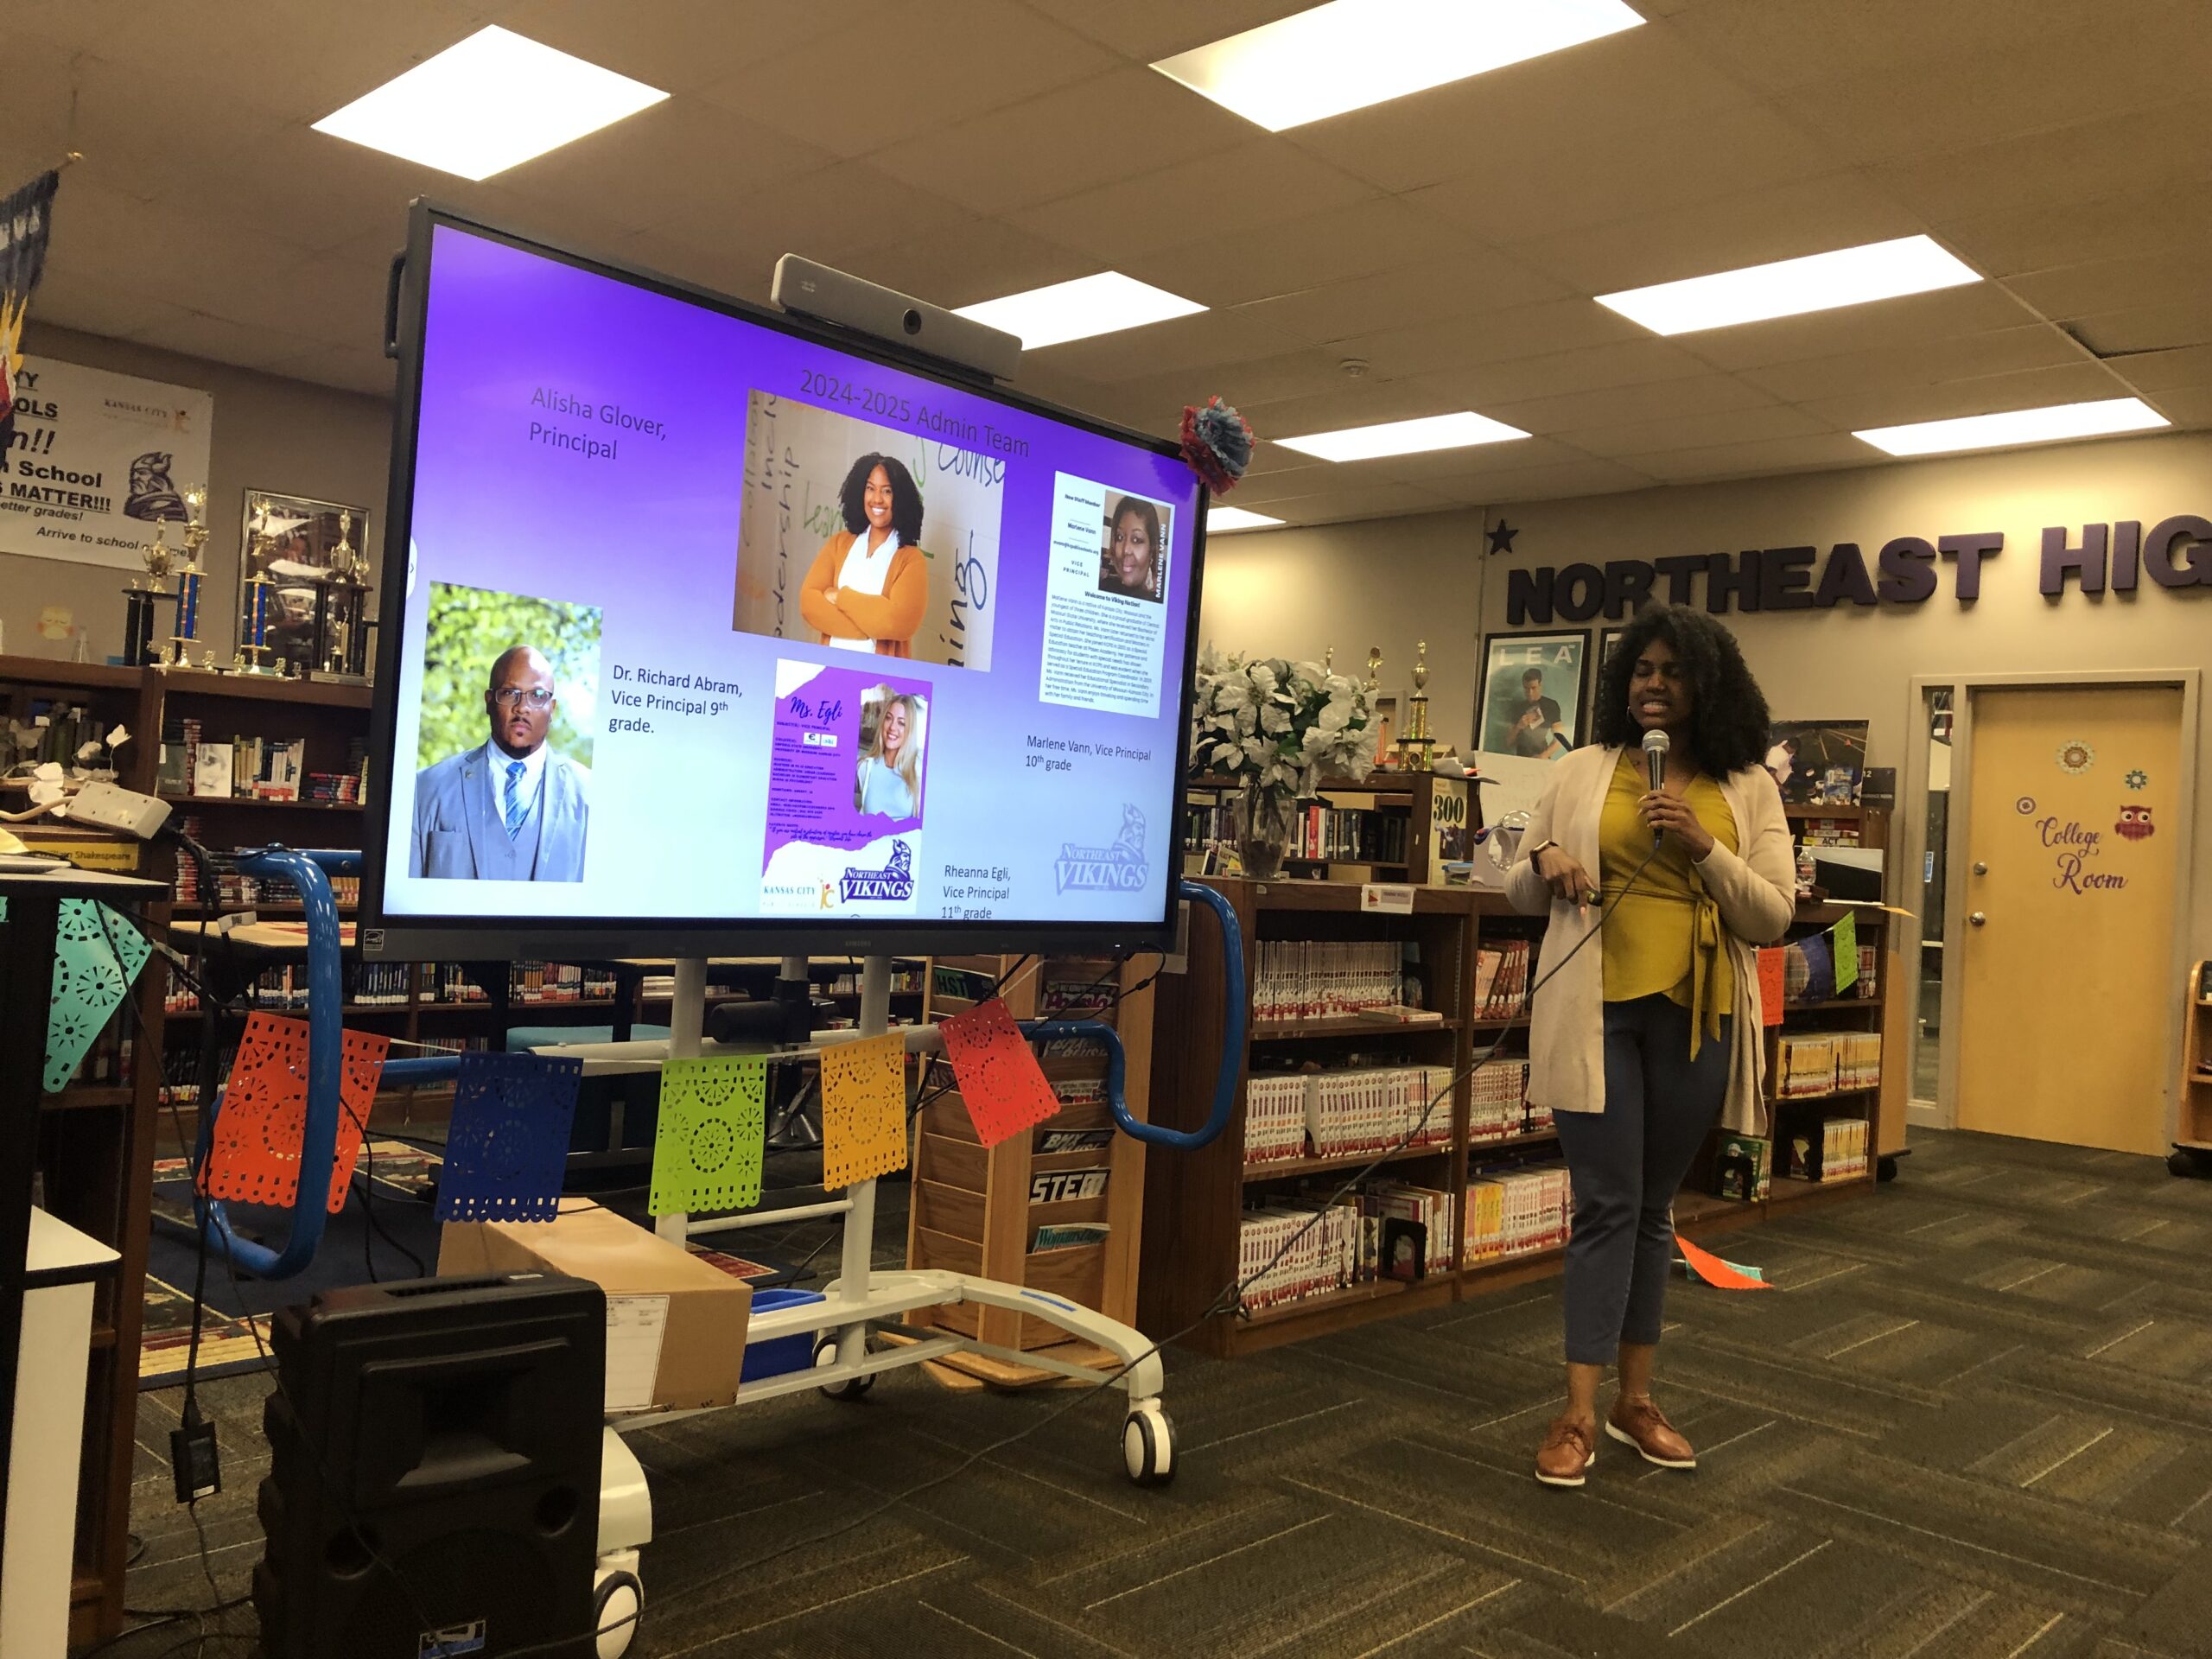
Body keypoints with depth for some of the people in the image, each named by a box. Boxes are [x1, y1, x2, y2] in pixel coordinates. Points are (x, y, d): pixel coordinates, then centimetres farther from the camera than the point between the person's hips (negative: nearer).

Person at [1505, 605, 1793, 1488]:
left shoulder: (1749, 787, 4)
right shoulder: (1581, 772, 4)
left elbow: (1774, 916, 0)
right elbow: (1521, 893, 10)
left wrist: (1704, 847, -14)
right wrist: (1545, 863, -13)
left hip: (1695, 1018, 2)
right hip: (1595, 1012, -1)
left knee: (1654, 1208, 12)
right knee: (1607, 1206, -3)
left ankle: (1636, 1398, 25)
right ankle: (1580, 1413, 5)